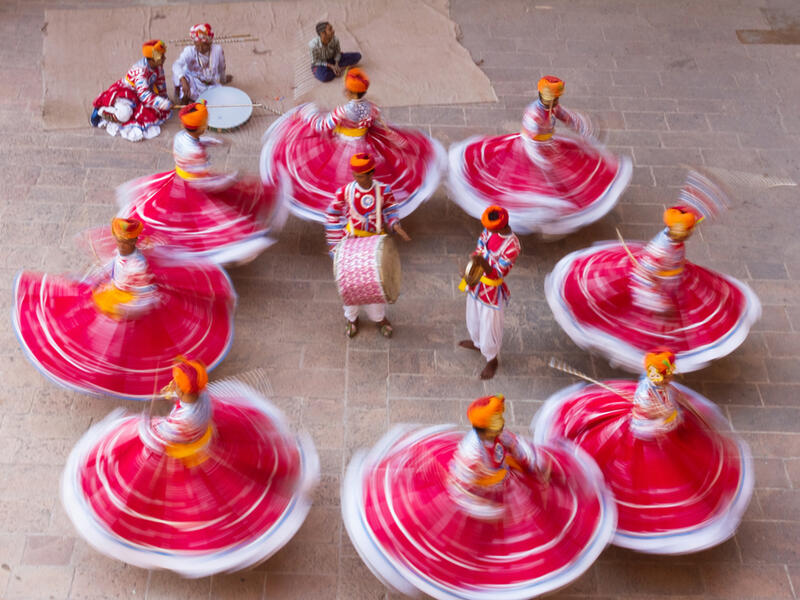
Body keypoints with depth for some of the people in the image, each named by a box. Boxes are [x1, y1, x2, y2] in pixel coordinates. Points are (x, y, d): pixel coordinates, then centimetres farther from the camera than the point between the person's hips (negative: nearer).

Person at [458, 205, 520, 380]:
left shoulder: (512, 246, -33)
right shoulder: (489, 230, -13)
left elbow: (496, 273, -30)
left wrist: (483, 263, -49)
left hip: (493, 291, -7)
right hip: (477, 283, 7)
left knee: (490, 327, 13)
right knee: (473, 318, 30)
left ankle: (492, 360, 39)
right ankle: (477, 342, 61)